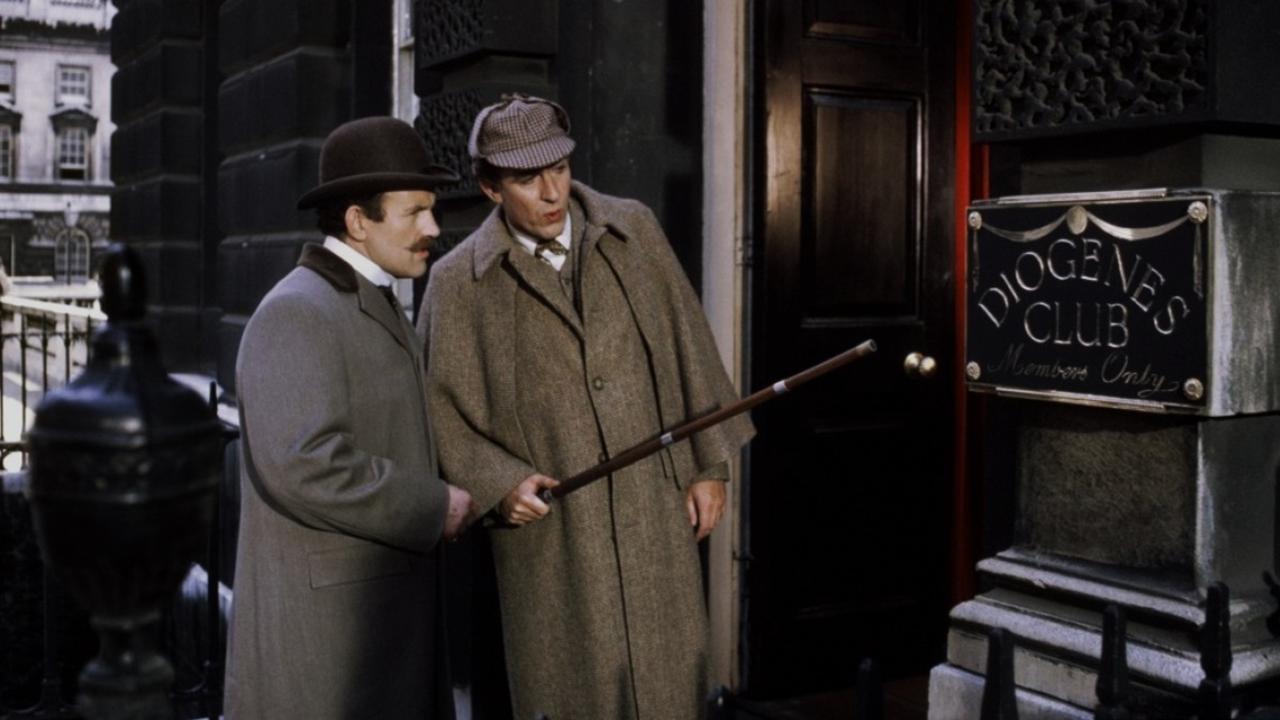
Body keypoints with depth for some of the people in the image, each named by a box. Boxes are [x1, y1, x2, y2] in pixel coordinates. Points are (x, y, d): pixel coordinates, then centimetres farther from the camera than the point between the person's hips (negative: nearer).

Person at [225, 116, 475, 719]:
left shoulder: (375, 308, 16)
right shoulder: (296, 314, -15)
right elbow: (305, 465, -27)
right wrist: (432, 506, -17)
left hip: (386, 611, 9)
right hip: (323, 618, -9)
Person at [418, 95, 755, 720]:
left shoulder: (634, 230, 4)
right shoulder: (457, 283, -2)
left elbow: (687, 346, 7)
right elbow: (438, 411, 2)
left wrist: (710, 465, 6)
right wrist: (499, 482, -12)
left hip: (658, 517, 2)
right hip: (549, 534, -2)